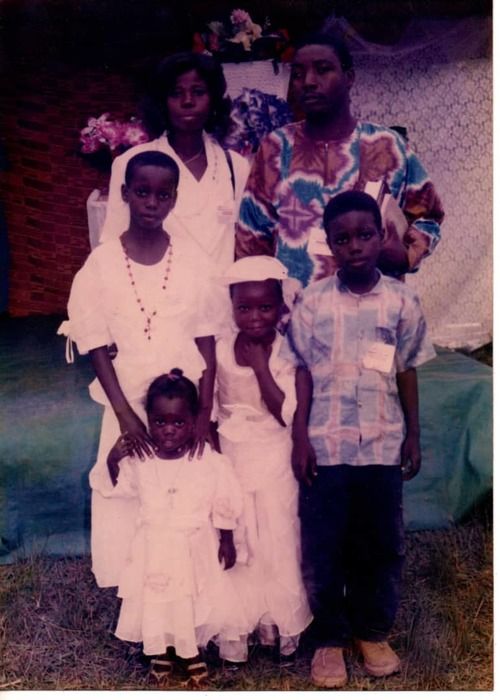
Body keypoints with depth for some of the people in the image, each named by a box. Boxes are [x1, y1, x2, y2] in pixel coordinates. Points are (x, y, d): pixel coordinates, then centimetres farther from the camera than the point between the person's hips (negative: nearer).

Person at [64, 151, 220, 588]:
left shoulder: (189, 261, -2)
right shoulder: (101, 264, -5)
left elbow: (206, 342, -1)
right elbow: (98, 347, -4)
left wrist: (204, 412, -8)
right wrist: (125, 414, -11)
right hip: (129, 407, 0)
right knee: (129, 504, 4)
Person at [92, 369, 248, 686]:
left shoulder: (211, 461, -14)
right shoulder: (139, 460, -8)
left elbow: (224, 505, -5)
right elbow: (115, 488, 4)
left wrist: (226, 541, -2)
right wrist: (113, 462, -15)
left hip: (196, 548, -2)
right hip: (155, 549, 2)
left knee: (197, 600, 9)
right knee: (154, 602, 12)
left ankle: (192, 651, 34)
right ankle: (161, 652, 36)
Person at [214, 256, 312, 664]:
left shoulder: (287, 352, -12)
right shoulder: (220, 348, -3)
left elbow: (287, 414, -20)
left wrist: (261, 366, -22)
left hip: (273, 461, -2)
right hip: (229, 457, 3)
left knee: (277, 542, 6)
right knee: (233, 543, 9)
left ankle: (281, 624, 26)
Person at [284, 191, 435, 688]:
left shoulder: (401, 300, 0)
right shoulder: (312, 301, -3)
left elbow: (407, 372, 6)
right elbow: (303, 373, -2)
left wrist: (413, 436, 7)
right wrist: (299, 438, -6)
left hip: (383, 444, 1)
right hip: (326, 445, -1)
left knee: (380, 544, 10)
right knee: (324, 547, 6)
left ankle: (372, 631, 30)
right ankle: (330, 638, 24)